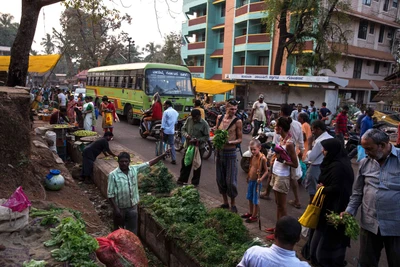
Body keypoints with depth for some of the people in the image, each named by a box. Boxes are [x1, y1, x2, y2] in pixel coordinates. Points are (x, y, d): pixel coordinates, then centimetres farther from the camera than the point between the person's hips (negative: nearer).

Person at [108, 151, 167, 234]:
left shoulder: (134, 169, -5)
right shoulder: (113, 174, -16)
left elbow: (149, 163, 1)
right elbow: (110, 194, -14)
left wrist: (162, 155, -4)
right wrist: (116, 209, -17)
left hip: (132, 207, 3)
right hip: (120, 208, -3)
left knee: (132, 231, 15)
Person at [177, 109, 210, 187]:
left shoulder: (204, 124, -12)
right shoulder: (189, 120, 0)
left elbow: (207, 137, -11)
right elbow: (183, 129, 9)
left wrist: (198, 140, -24)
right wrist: (186, 135, -12)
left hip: (199, 147, -4)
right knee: (185, 163, 13)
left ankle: (195, 182, 22)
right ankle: (182, 180, 29)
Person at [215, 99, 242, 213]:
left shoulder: (237, 121, -9)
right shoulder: (219, 117, 4)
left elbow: (240, 139, -6)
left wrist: (230, 142, -22)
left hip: (230, 153, -5)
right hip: (219, 151, 5)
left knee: (230, 181, -1)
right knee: (220, 179, 13)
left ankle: (233, 205, 18)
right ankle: (225, 203, 29)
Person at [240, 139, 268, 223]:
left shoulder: (262, 158, -21)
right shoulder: (252, 156, 2)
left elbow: (266, 171, -18)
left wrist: (261, 179, -29)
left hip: (256, 181, -8)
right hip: (251, 180, 8)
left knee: (255, 200, 5)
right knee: (250, 198, 21)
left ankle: (254, 216, 20)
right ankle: (250, 213, 38)